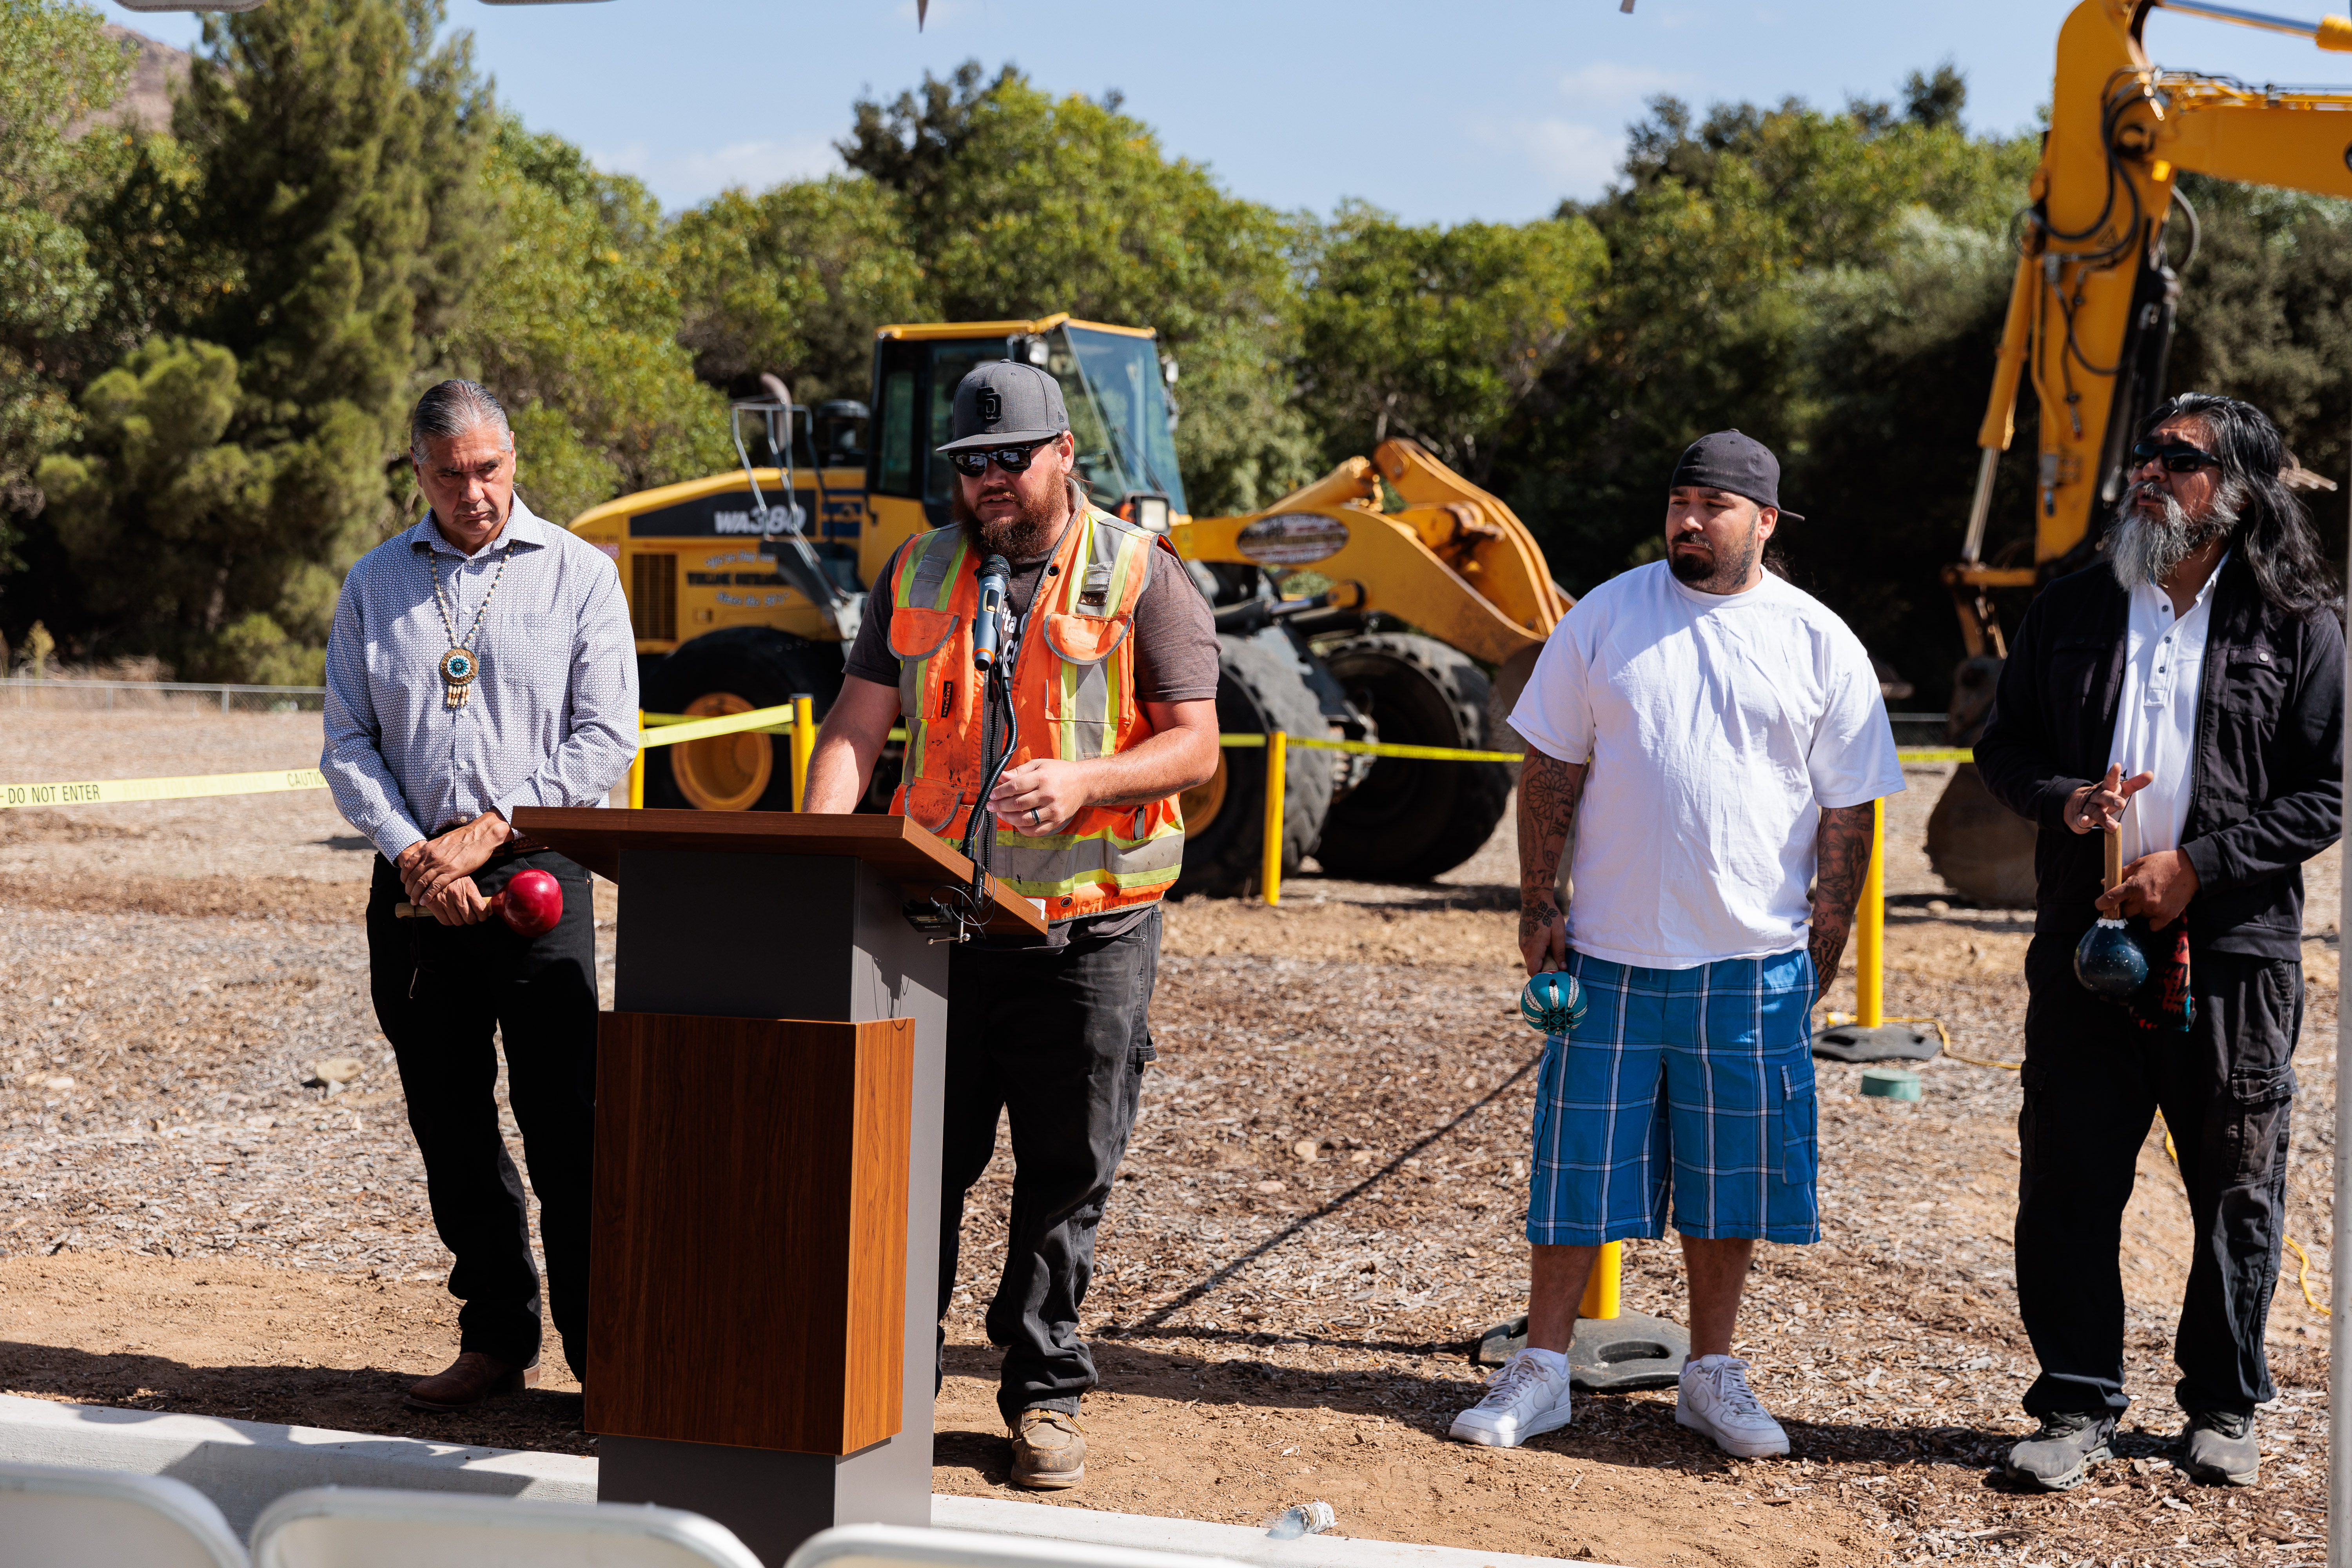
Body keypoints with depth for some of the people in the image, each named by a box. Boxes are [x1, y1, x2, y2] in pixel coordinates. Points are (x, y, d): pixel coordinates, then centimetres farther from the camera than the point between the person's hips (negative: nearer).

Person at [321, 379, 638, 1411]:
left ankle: (600, 1345, 0)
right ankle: (497, 1338, 19)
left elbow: (604, 741, -3)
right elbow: (348, 745, 8)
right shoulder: (374, 584, 11)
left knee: (566, 1124, -7)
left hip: (539, 871, -3)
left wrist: (488, 828, -11)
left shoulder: (579, 575, 3)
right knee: (450, 1125, 8)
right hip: (415, 887, 3)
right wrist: (413, 854, -8)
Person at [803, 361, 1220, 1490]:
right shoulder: (918, 577, 11)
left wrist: (1083, 779, -22)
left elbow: (1193, 744, -4)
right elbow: (858, 726, 5)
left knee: (1068, 1170, 5)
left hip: (1089, 926, -2)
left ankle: (1044, 1391, 17)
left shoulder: (1141, 576, 0)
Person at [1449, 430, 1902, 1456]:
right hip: (1610, 950, 0)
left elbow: (1847, 815, 5)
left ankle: (1712, 1374, 22)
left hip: (1754, 959, 0)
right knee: (1581, 1164, 4)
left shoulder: (1821, 646, 2)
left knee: (1729, 1174, 8)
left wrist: (1823, 951, 1)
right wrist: (1538, 905, 0)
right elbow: (1551, 772, 7)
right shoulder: (1604, 618, 3)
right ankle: (1541, 1371, 13)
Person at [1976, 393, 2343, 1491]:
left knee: (2237, 1191, 8)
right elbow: (2002, 748, 12)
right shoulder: (2072, 611, 8)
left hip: (2235, 955, -2)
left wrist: (2197, 865, -13)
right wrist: (2062, 800, -9)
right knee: (2068, 1184, 3)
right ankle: (2077, 1406, 16)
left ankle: (2223, 1409, 24)